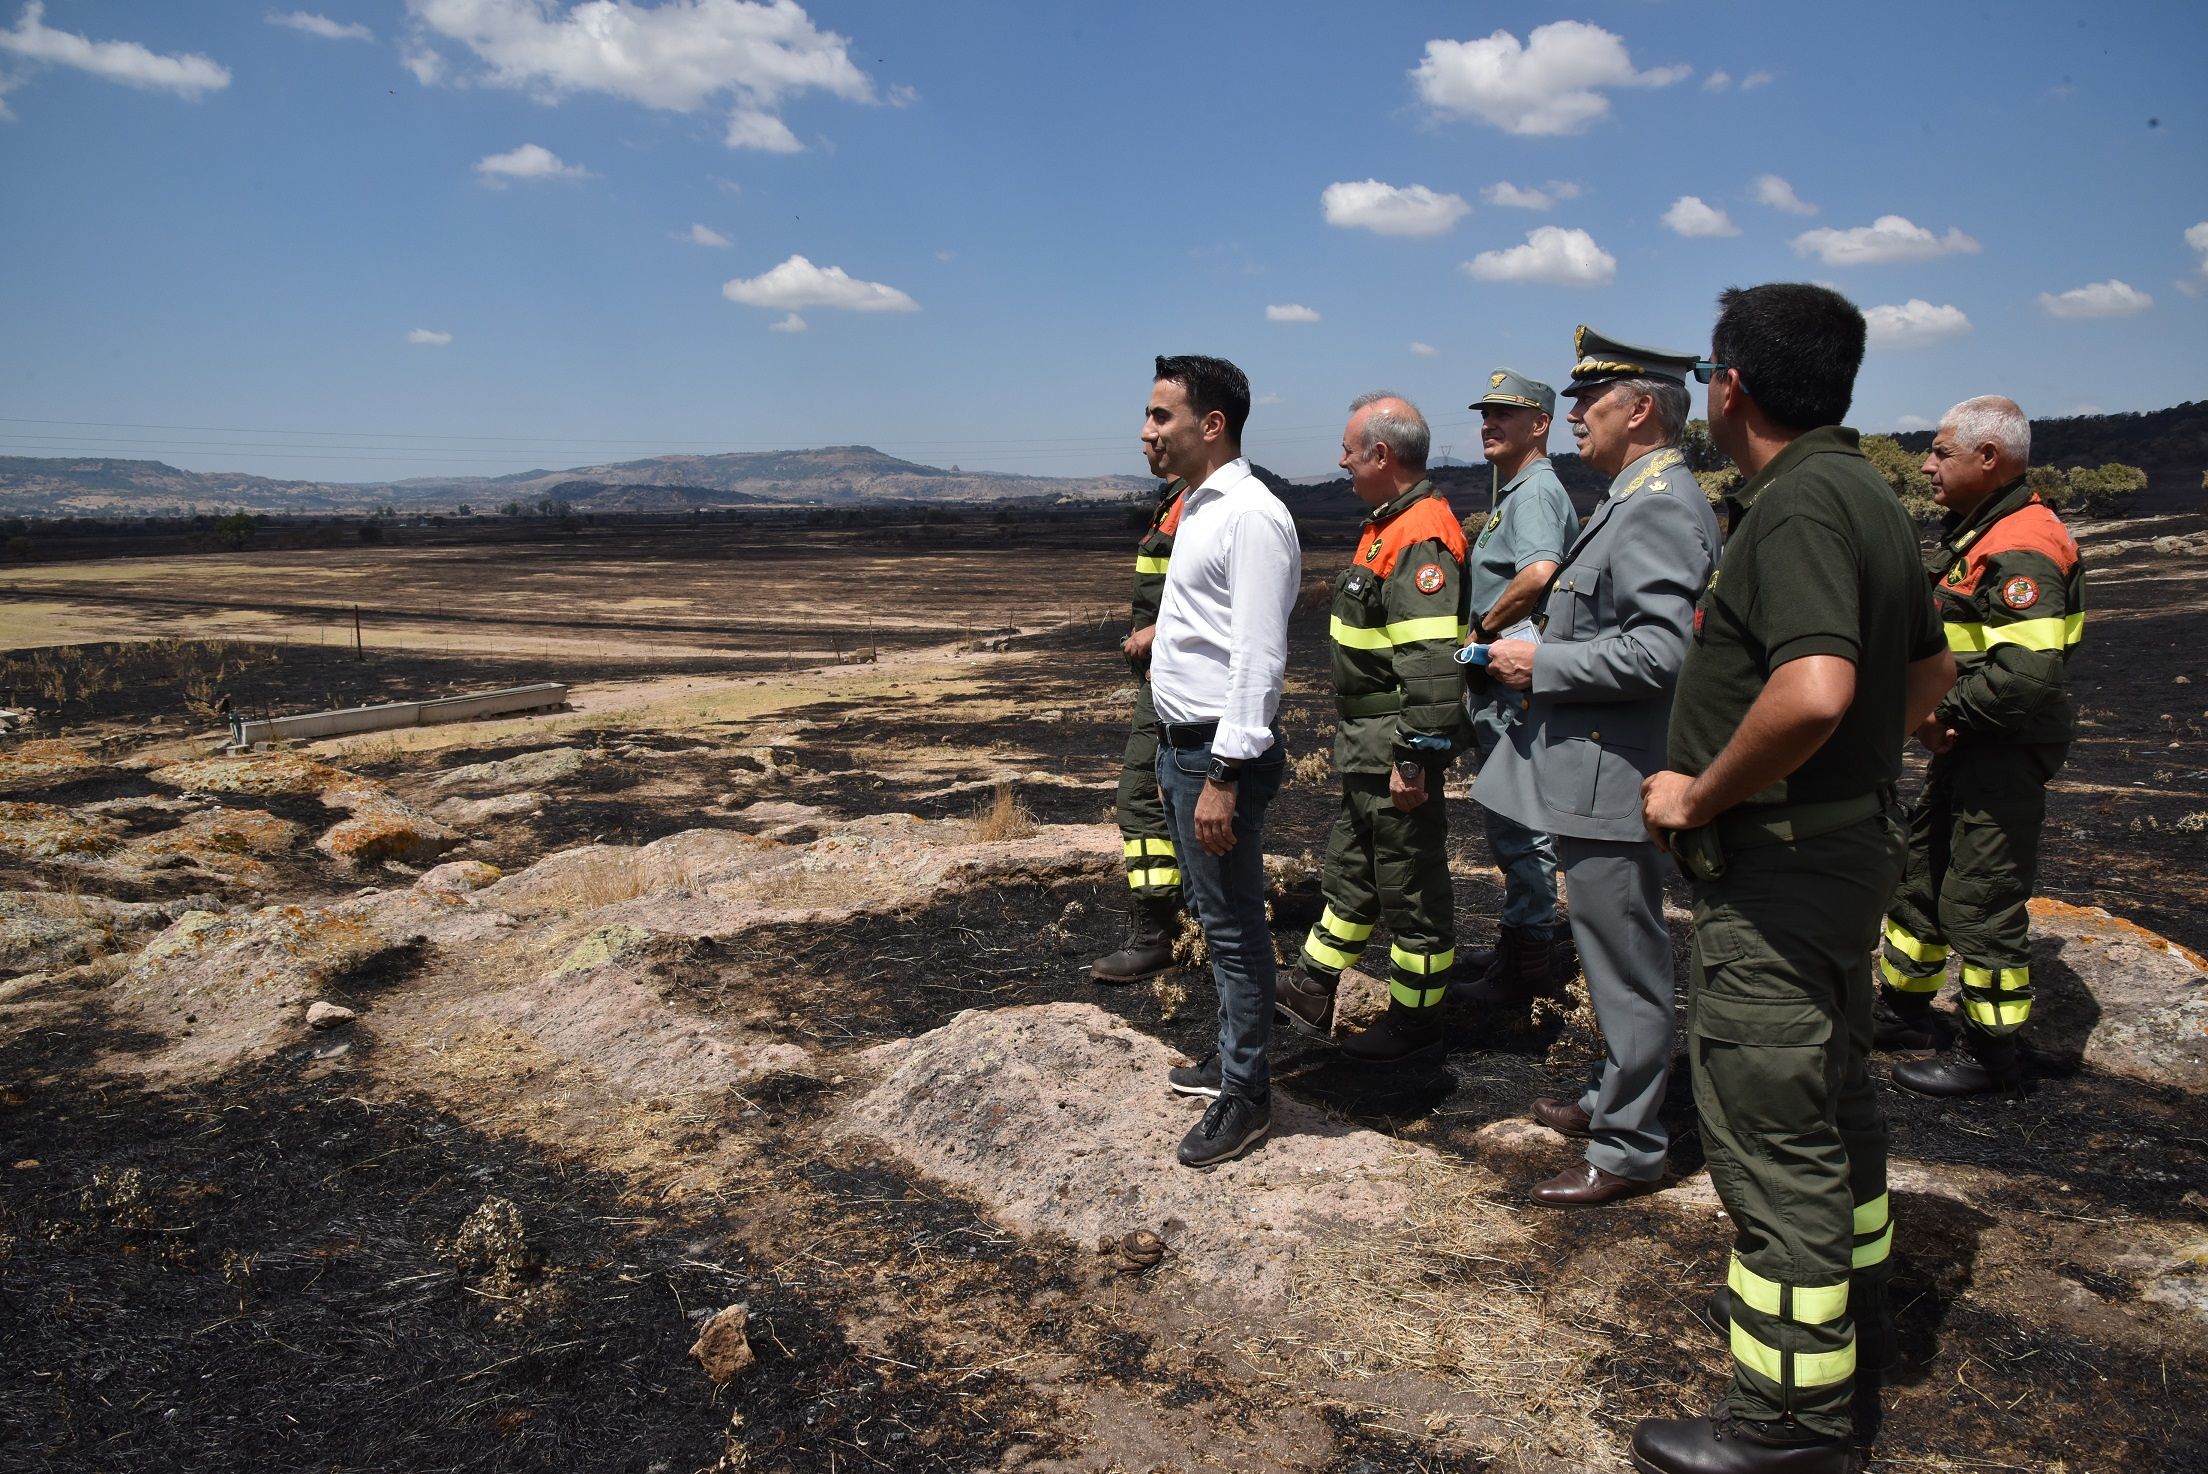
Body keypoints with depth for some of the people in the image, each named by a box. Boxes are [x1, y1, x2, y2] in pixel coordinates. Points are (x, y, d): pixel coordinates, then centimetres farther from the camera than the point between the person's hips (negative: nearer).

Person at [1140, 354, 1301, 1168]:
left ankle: (1245, 1094, 15)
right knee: (1213, 914, 21)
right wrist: (1178, 760, 18)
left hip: (1221, 753, -10)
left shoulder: (1250, 517, -17)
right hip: (1184, 744, 10)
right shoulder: (1198, 508, 14)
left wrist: (1222, 776, -24)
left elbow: (1257, 659, -22)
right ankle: (1232, 1054, 37)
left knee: (1233, 924, 1)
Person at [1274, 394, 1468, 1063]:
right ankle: (1312, 993, 33)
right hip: (1365, 746, 11)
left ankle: (1415, 1015, 18)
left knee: (1411, 887, 4)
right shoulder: (1388, 525, 12)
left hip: (1396, 750, -11)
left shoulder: (1421, 541, -22)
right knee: (1350, 869, 20)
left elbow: (1433, 667, -28)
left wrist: (1416, 760, -27)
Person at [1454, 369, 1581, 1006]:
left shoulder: (1535, 490, -15)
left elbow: (1540, 572, -34)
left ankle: (1528, 961, 7)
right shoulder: (1511, 492, 18)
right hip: (1502, 683, 11)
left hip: (1518, 685, -11)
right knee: (1512, 822, 18)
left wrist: (1483, 628, -21)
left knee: (1520, 824, -2)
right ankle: (1520, 938, 30)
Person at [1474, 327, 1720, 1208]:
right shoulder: (1636, 498, 15)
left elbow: (1658, 652, -28)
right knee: (1616, 956, 22)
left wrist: (1542, 663, -19)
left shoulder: (1659, 506, -19)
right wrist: (1539, 655, 11)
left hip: (1610, 779, -11)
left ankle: (1628, 1149, 14)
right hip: (1589, 771, 11)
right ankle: (1612, 1098, 38)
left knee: (1626, 963, 1)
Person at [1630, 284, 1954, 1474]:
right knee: (1830, 1088, 24)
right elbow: (1928, 672, 21)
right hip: (1850, 837, 11)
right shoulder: (1866, 495, 11)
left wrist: (1700, 795, -22)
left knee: (1768, 1129, -1)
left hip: (1778, 864, -11)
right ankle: (1850, 1306, 43)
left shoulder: (1797, 504, -21)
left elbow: (1813, 691, -36)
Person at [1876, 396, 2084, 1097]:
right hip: (1963, 750, 11)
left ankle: (1991, 1053, 15)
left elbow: (2027, 676, -32)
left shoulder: (2023, 549, -22)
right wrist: (1932, 713, 3)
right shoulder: (1975, 532, 12)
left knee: (1981, 903, 0)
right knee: (1918, 875, 20)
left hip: (2003, 757, -11)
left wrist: (1943, 710, -18)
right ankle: (1903, 1010, 36)